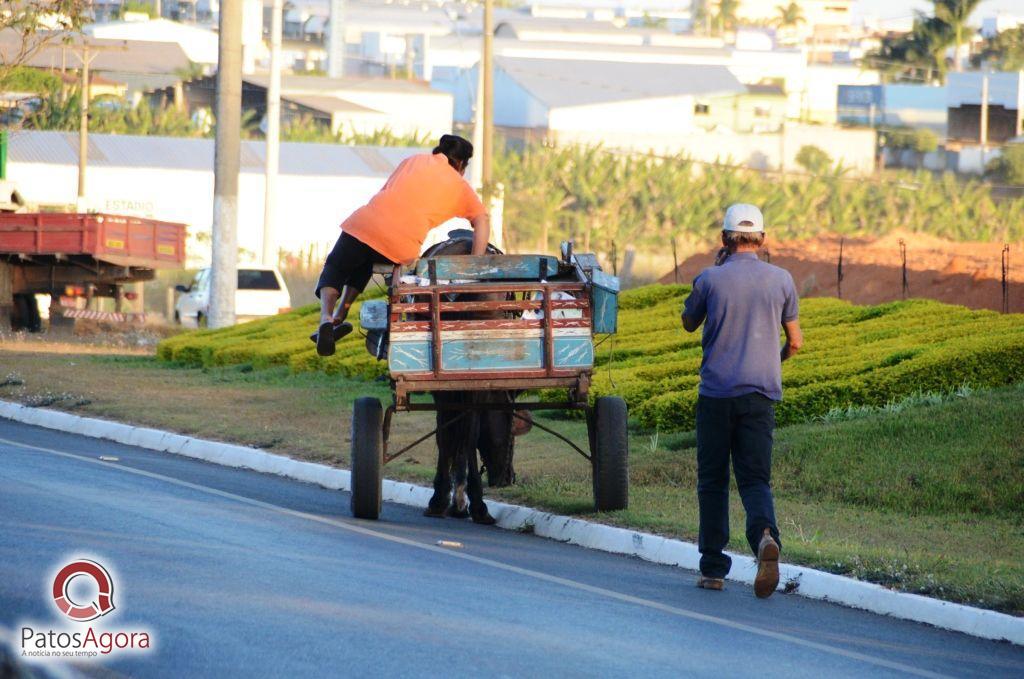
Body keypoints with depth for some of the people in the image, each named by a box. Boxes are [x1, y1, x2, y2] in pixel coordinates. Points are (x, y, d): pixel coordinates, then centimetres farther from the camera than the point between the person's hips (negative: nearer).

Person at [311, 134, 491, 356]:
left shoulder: (413, 161, 24)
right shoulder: (460, 186, 17)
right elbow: (482, 220, 5)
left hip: (365, 221, 0)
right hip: (401, 245, 0)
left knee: (335, 268, 23)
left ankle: (326, 317, -4)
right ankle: (340, 317, 23)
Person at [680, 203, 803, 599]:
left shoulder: (710, 280, -4)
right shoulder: (780, 280, 3)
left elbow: (689, 323, 15)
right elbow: (795, 342, 12)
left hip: (716, 392, -1)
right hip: (760, 394, 1)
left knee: (712, 481, 9)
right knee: (755, 479, 2)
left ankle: (713, 567, 9)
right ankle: (765, 534, -30)